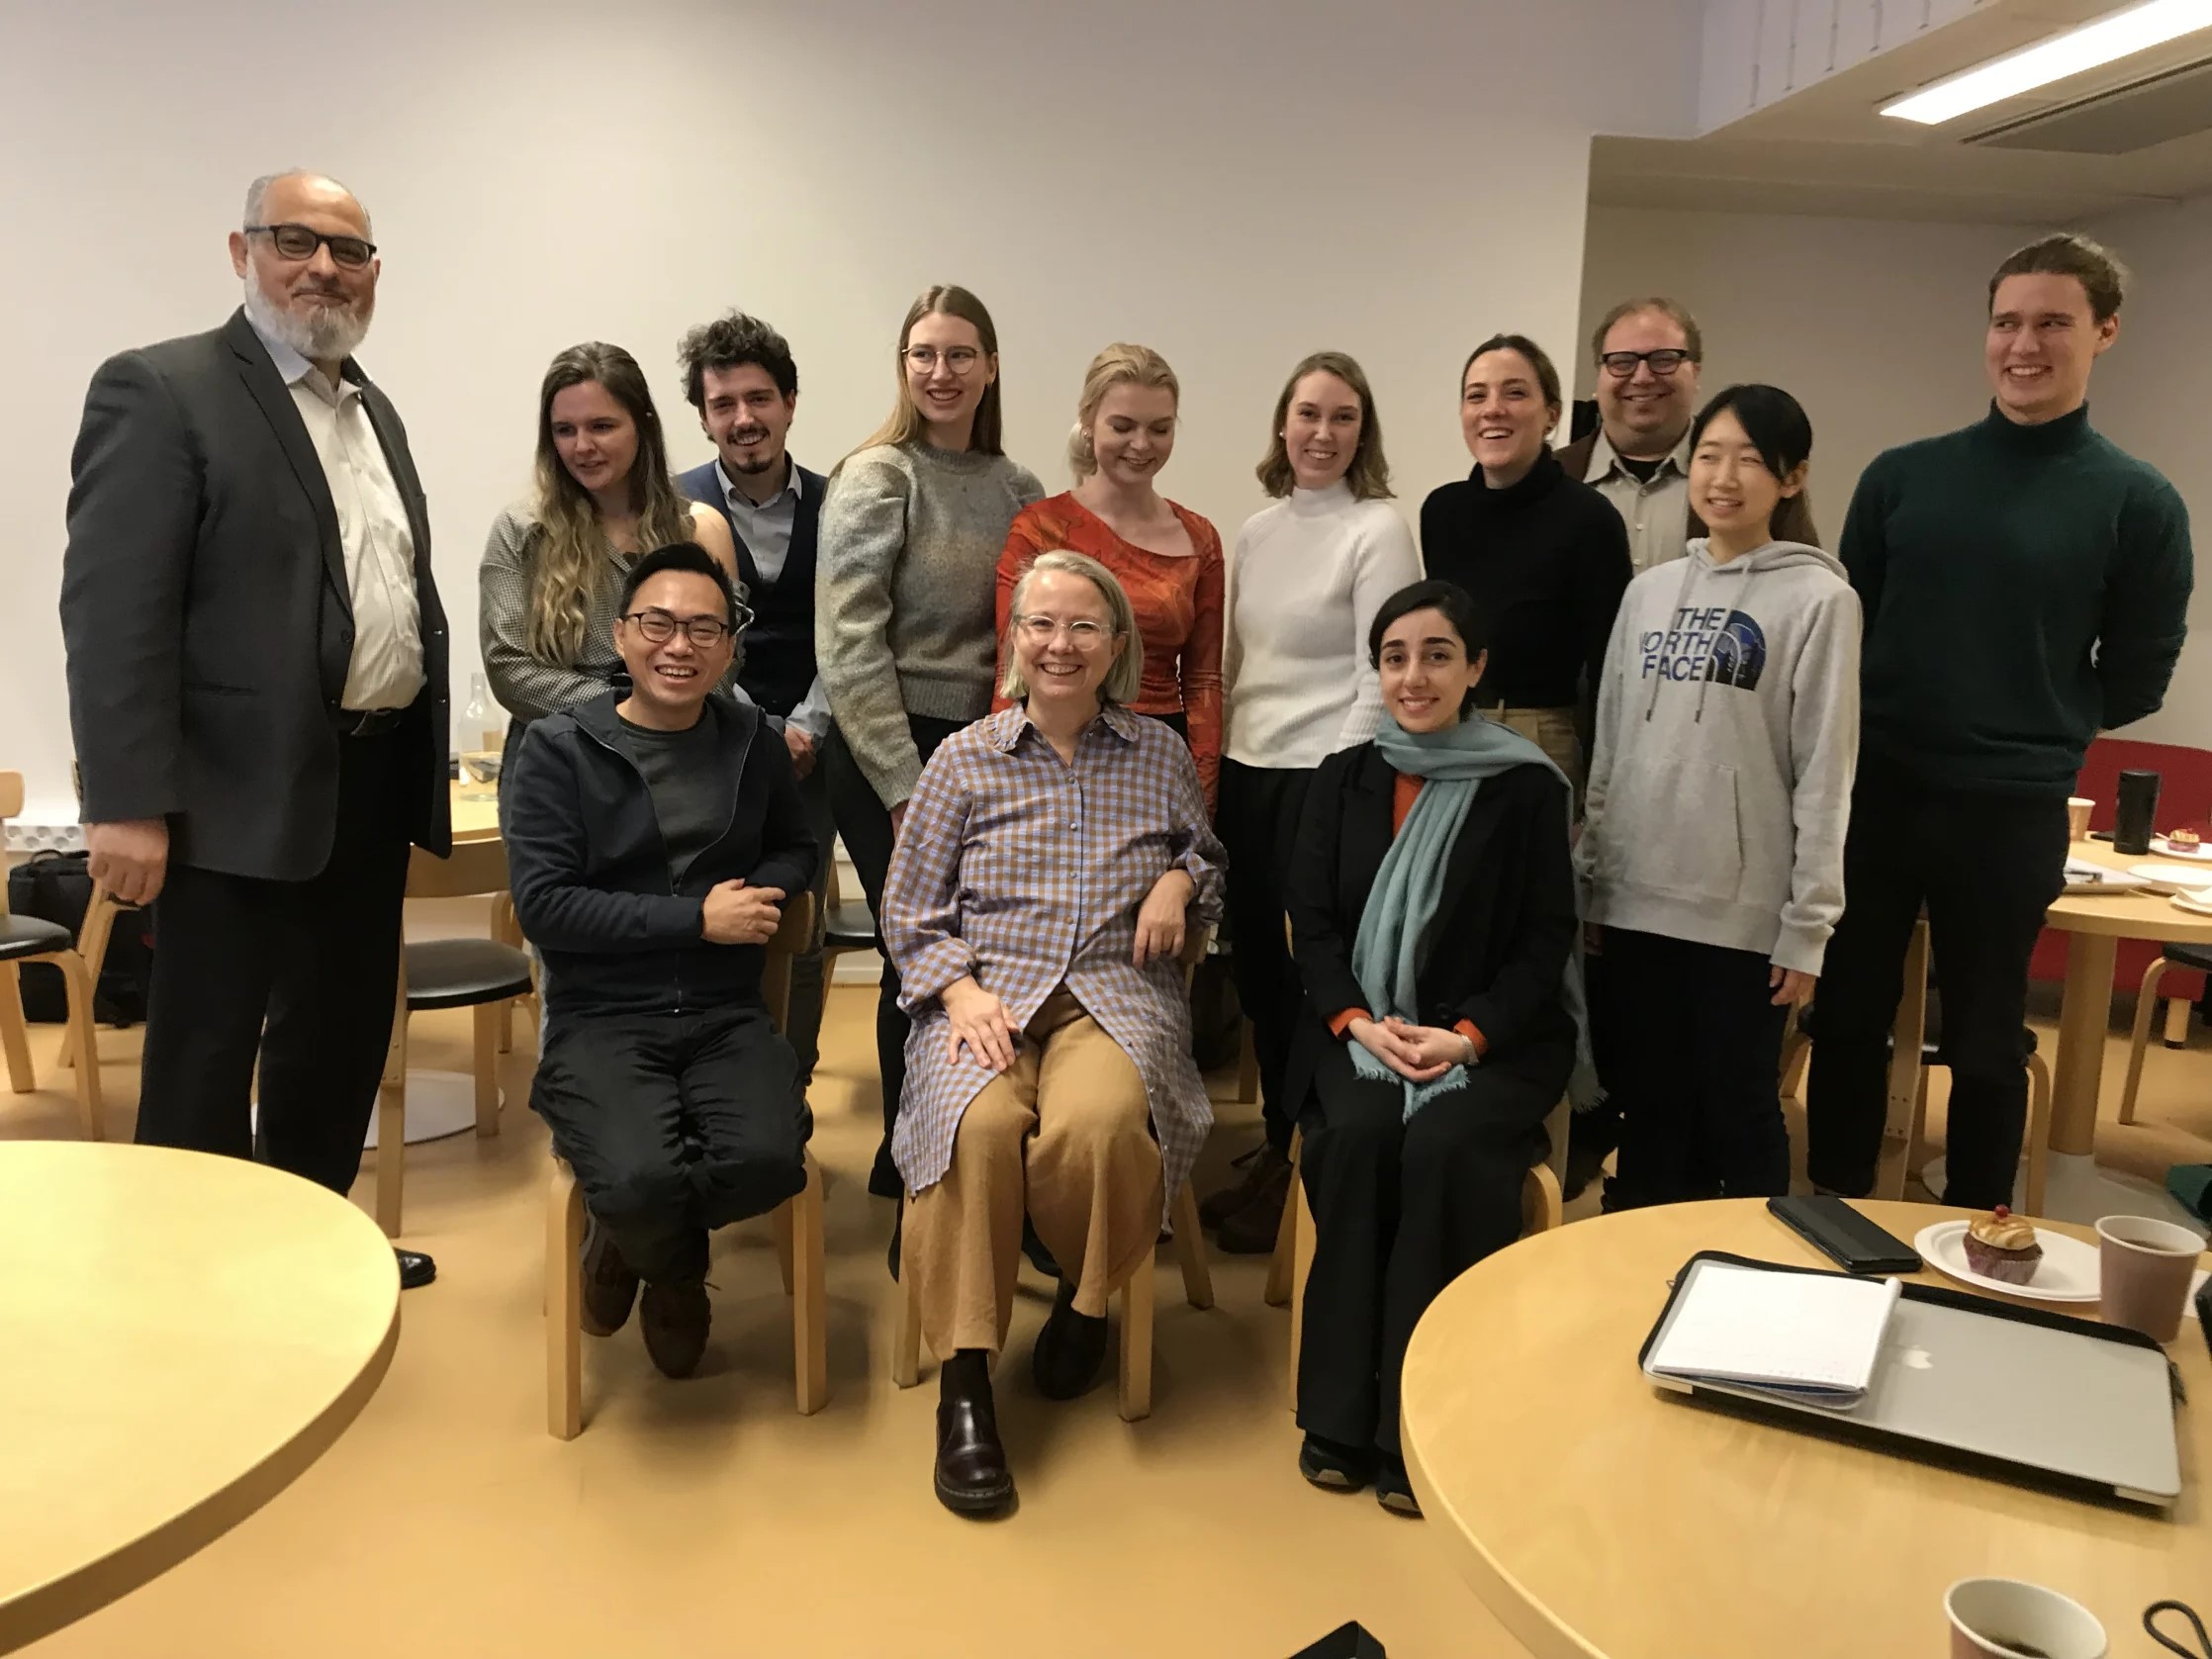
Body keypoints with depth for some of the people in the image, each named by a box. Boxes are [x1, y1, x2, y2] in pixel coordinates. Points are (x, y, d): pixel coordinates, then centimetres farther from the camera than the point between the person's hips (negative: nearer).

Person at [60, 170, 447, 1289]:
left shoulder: (373, 409, 15)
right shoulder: (160, 390, -9)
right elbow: (113, 612, -15)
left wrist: (419, 766, 15)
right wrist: (128, 804, -21)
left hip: (373, 780, 8)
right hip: (243, 793, -8)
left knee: (344, 1035, 18)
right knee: (206, 1055, 4)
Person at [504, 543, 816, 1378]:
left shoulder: (752, 741, 8)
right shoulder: (559, 747, -3)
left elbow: (798, 848, 21)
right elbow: (542, 904, -10)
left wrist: (757, 893, -4)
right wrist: (697, 918, -13)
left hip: (726, 1016, 3)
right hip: (601, 1019, -2)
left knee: (767, 1162, -26)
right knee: (639, 1180, -29)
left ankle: (640, 1241, 12)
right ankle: (676, 1265, 14)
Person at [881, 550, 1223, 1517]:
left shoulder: (1161, 757, 14)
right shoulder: (965, 759, 10)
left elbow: (1207, 858, 27)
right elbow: (910, 911, 8)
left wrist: (1182, 879, 3)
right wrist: (960, 989, -9)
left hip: (1118, 995, 1)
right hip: (986, 993, 0)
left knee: (1098, 1119, -35)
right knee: (978, 1124, -35)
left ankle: (1088, 1302, -3)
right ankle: (964, 1383, -21)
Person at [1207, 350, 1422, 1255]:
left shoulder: (1379, 530, -8)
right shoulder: (1256, 532, 12)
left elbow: (1381, 682, -12)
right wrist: (1217, 764, 13)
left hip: (1324, 778, -6)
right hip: (1247, 773, 7)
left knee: (1315, 975, 1)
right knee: (1257, 971, 12)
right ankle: (1275, 1151, 29)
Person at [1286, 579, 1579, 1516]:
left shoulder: (1529, 788, 2)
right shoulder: (1343, 779, 10)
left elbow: (1545, 940, -1)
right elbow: (1312, 924, 5)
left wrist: (1469, 1035, -17)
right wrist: (1359, 1022, -13)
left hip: (1494, 1037, -1)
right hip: (1361, 1029, 2)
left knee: (1448, 1147, -31)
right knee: (1356, 1134, -29)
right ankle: (1339, 1415, -17)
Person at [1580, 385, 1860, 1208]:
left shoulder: (1818, 599, -6)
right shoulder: (1648, 591, 8)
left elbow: (1825, 773, -8)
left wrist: (1807, 926, -10)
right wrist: (1590, 880, 10)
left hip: (1746, 911, -4)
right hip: (1638, 899, 4)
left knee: (1738, 1110, 8)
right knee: (1647, 1106, 14)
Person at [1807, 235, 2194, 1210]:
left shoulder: (2139, 505, -3)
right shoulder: (1901, 476, 4)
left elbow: (2136, 680, 2)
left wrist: (2029, 739, 0)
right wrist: (1884, 727, -1)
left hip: (2011, 815, -2)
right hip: (1873, 794, 2)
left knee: (1985, 1044, 10)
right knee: (1848, 1020, 11)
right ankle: (1835, 1219, 28)